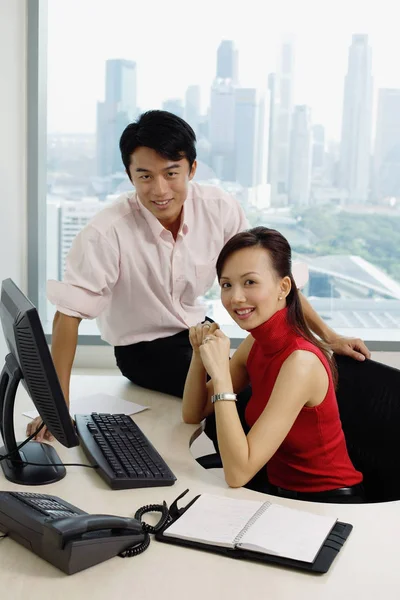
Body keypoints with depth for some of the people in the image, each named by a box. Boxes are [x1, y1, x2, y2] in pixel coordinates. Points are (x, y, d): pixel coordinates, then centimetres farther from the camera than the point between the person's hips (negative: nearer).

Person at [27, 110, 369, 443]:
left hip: (197, 329, 5)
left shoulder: (219, 208, -17)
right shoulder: (106, 234, -30)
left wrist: (328, 336, -10)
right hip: (142, 348, -4)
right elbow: (69, 314, -26)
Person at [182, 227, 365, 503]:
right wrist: (201, 354, -12)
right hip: (282, 492, 6)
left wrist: (220, 374, -31)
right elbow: (193, 414, 4)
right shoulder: (257, 342, -3)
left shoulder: (301, 361, -26)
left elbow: (238, 473, -29)